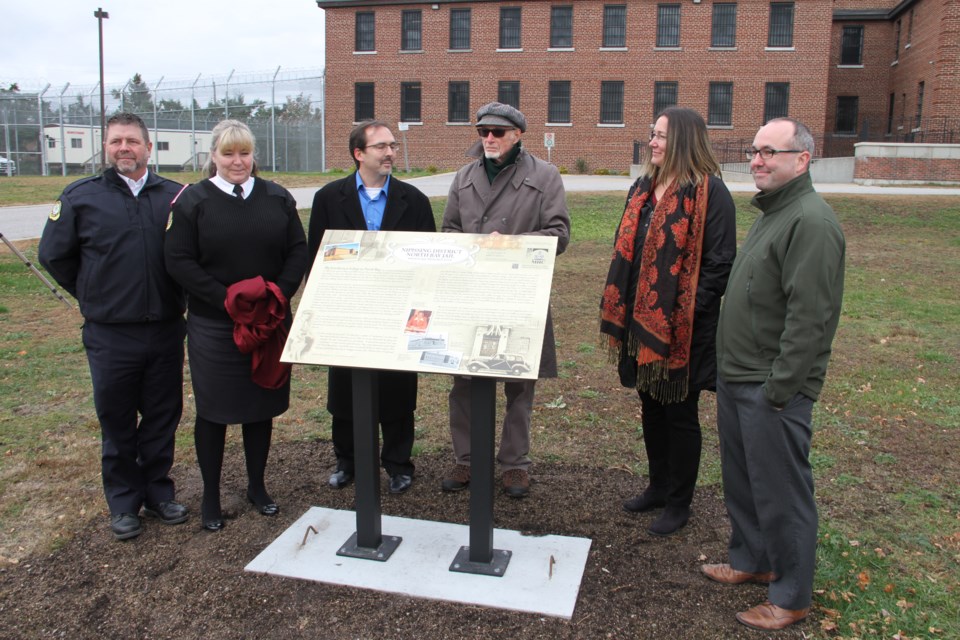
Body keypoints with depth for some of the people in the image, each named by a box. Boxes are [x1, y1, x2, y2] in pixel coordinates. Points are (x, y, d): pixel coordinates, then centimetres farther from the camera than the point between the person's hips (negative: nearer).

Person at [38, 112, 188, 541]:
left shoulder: (174, 196, 1)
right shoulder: (81, 197, 0)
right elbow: (53, 254, 8)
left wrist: (175, 296, 5)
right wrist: (91, 295, 9)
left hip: (165, 329, 1)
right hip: (110, 333, -1)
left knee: (163, 417, 11)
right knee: (117, 423, 9)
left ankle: (158, 493, 28)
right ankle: (124, 503, 24)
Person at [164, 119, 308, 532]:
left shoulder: (277, 198, 6)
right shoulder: (193, 201, -3)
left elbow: (298, 251, 4)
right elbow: (179, 261, -8)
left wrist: (279, 293, -12)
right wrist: (226, 299, -16)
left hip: (269, 323, 3)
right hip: (213, 327, -2)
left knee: (262, 406, 13)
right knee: (213, 411, 7)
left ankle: (257, 487, 30)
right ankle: (211, 497, 22)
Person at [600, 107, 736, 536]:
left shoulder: (709, 192, -13)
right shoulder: (644, 187, 11)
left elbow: (719, 263, -16)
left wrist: (687, 314, -20)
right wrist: (623, 309, 6)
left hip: (682, 327, -7)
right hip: (643, 321, 8)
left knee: (680, 413, 6)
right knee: (650, 406, 18)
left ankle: (679, 504, 22)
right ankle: (659, 487, 36)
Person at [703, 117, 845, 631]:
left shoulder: (811, 222, -18)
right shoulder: (771, 214, 15)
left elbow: (809, 318, -23)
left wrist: (778, 389, -21)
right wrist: (729, 370, 17)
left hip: (772, 388, -10)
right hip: (736, 378, 10)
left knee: (781, 492, 3)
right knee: (741, 481, 21)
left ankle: (791, 597, 18)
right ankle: (751, 561, 39)